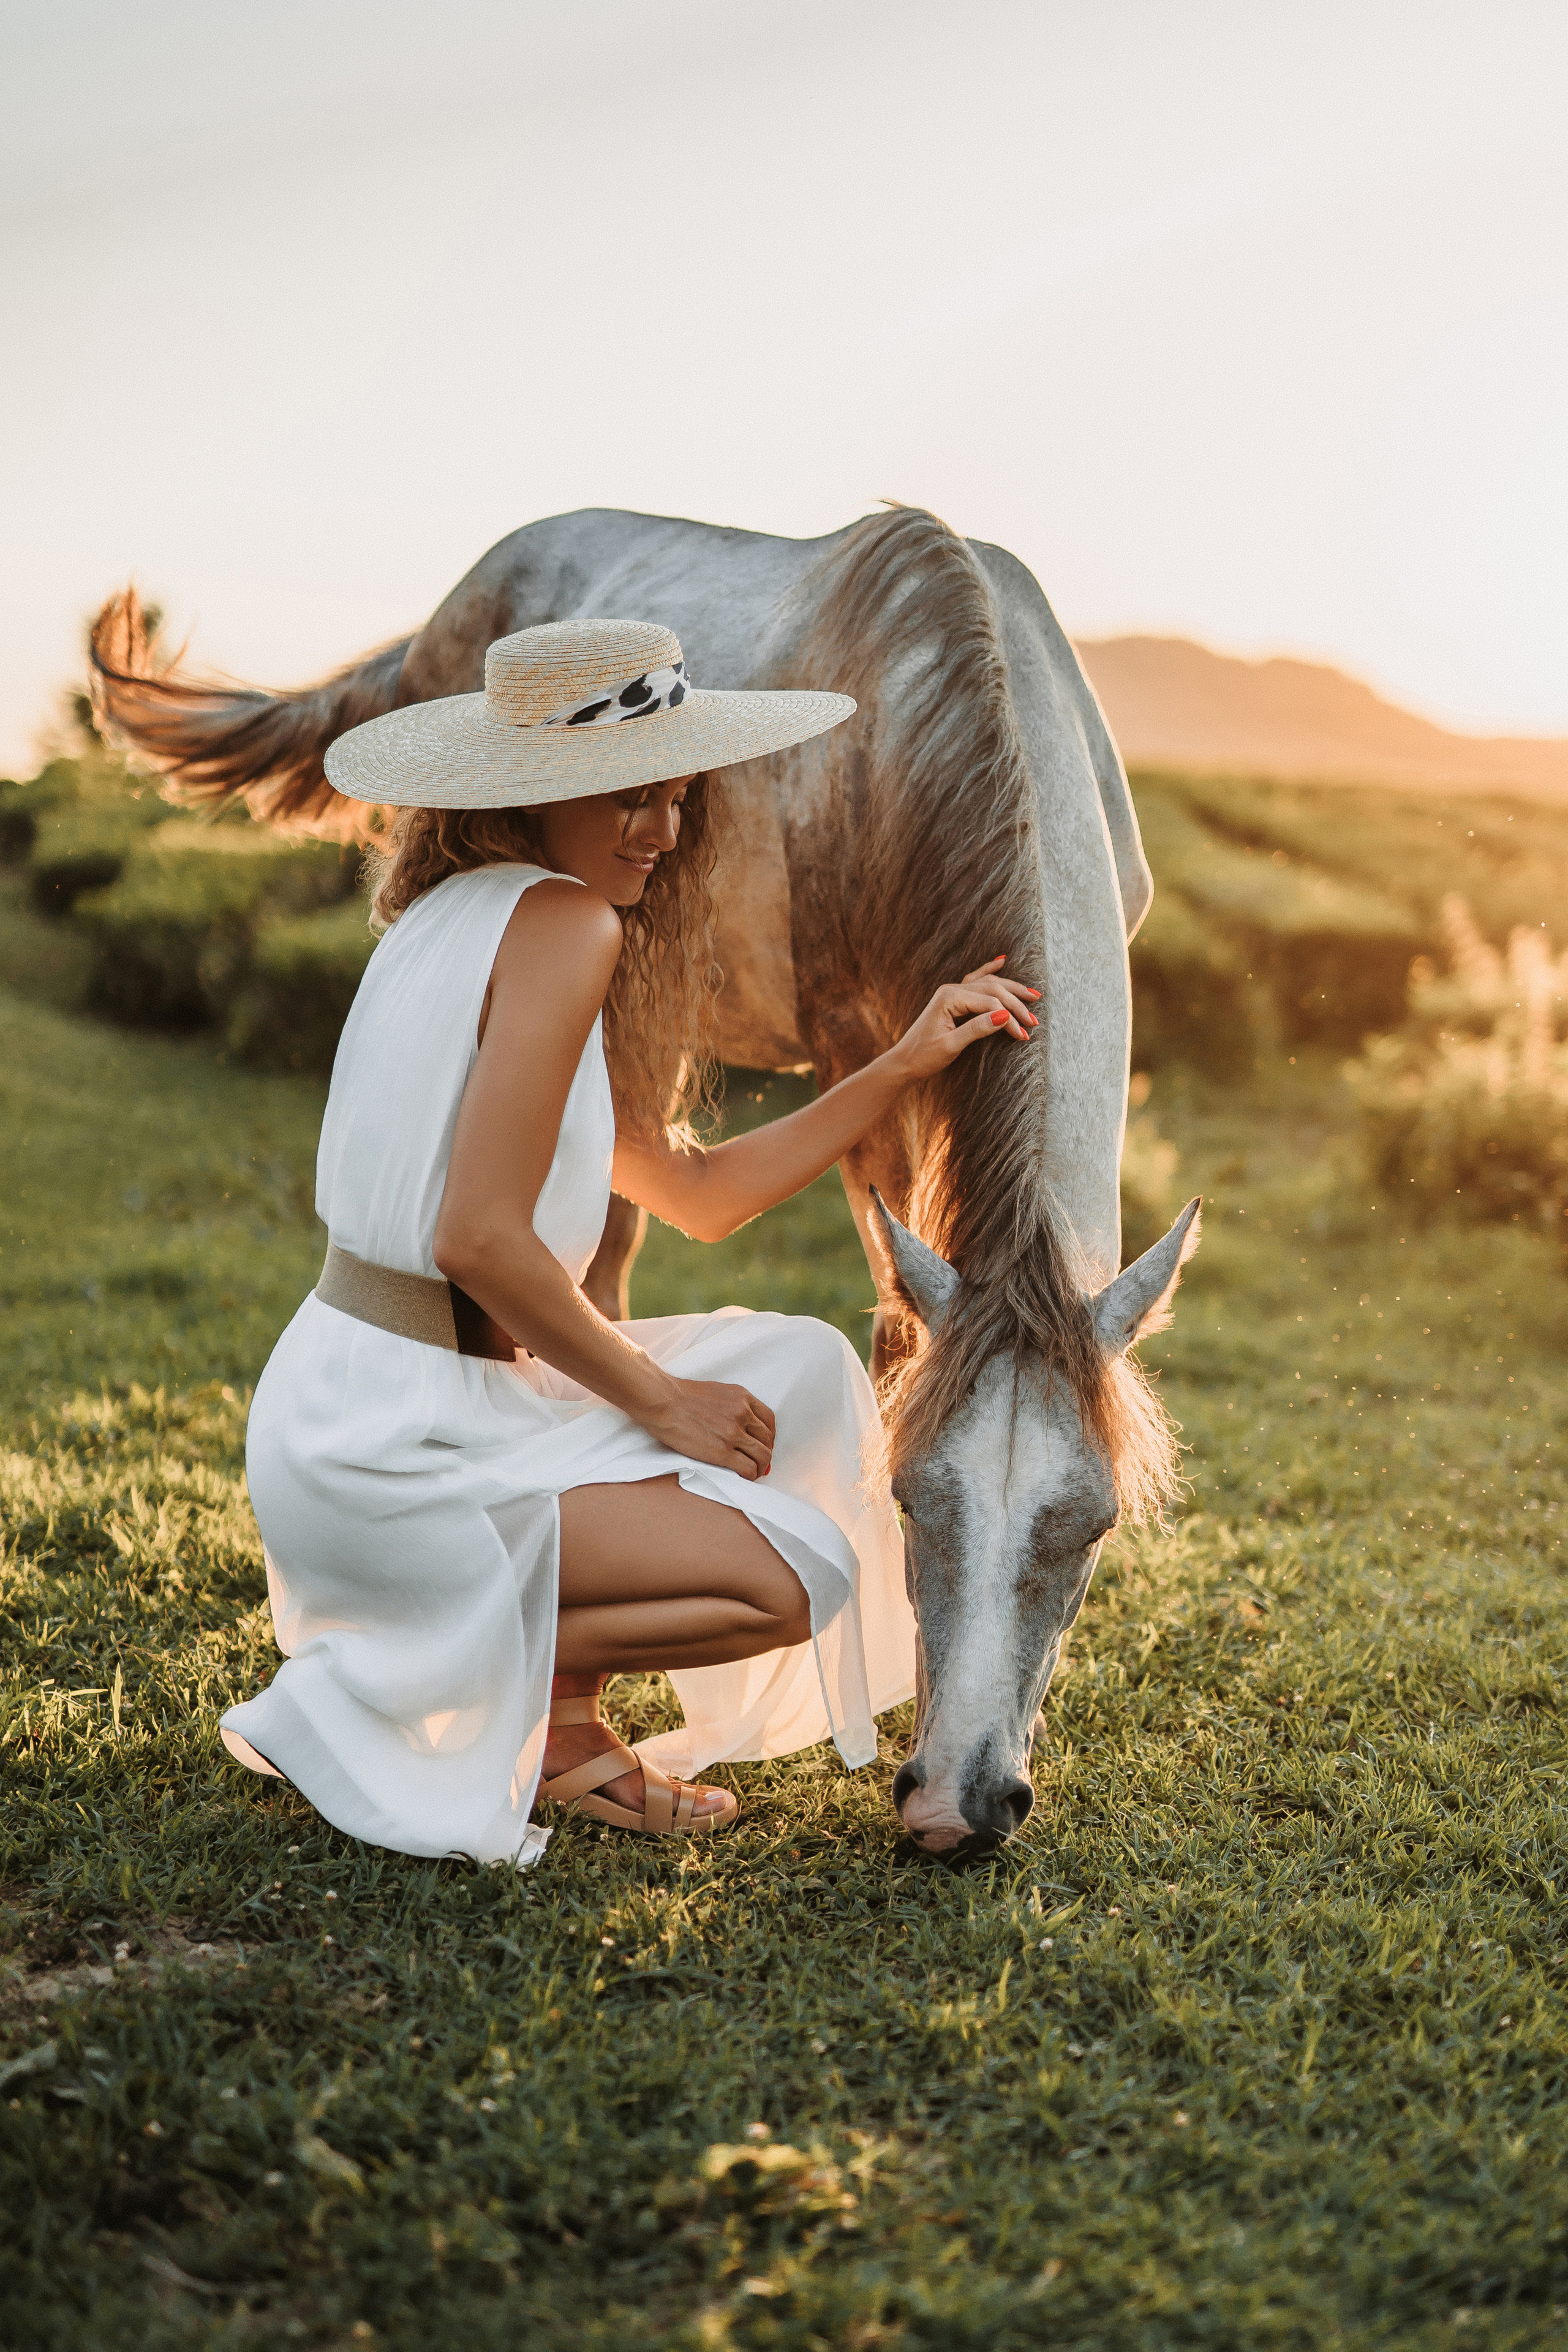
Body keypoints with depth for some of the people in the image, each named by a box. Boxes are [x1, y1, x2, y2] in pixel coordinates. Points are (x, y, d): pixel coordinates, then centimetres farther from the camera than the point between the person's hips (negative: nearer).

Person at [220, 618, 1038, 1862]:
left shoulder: (484, 918, 16)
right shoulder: (562, 922, -15)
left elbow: (698, 1190, 18)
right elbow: (479, 1239, -23)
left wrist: (902, 1066, 11)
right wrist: (659, 1398, -10)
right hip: (385, 1441, -10)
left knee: (804, 1368, 14)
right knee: (796, 1576, -12)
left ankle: (552, 1723, 14)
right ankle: (381, 1688, -2)